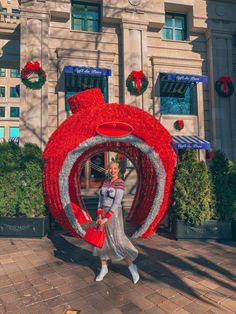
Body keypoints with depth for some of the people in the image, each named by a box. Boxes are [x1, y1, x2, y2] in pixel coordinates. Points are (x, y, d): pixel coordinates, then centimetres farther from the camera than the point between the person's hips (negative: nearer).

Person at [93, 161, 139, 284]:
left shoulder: (120, 183, -14)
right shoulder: (105, 182, 8)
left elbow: (117, 203, -20)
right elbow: (101, 199, 5)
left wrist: (106, 218, -21)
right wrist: (99, 216, -6)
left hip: (114, 214, -6)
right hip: (103, 213, 6)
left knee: (117, 241, -7)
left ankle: (132, 267, 14)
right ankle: (104, 268, 26)